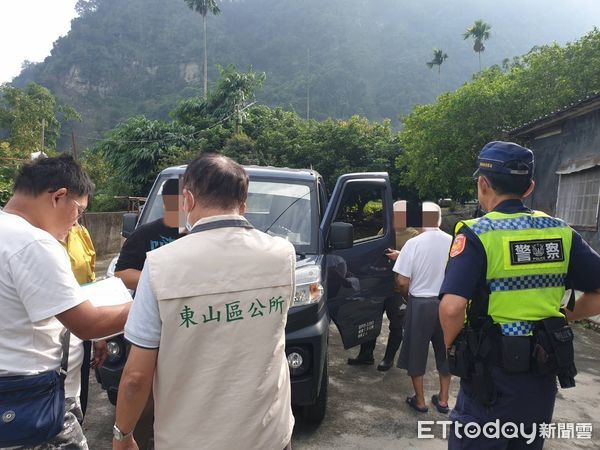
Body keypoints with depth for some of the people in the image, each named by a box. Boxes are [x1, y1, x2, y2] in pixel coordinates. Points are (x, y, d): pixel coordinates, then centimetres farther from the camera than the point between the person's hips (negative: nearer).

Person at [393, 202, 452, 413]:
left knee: (416, 352, 12)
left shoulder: (413, 243, -15)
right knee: (444, 351, 19)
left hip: (420, 303, -3)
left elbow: (402, 282, -15)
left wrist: (408, 297, 5)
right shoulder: (453, 242, -6)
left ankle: (420, 401, 23)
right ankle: (443, 399, 30)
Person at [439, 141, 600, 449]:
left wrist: (451, 344, -9)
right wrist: (565, 316, 13)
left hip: (492, 375, -5)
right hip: (543, 376, 6)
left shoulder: (477, 234, -17)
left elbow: (452, 308, -28)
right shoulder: (559, 232, -1)